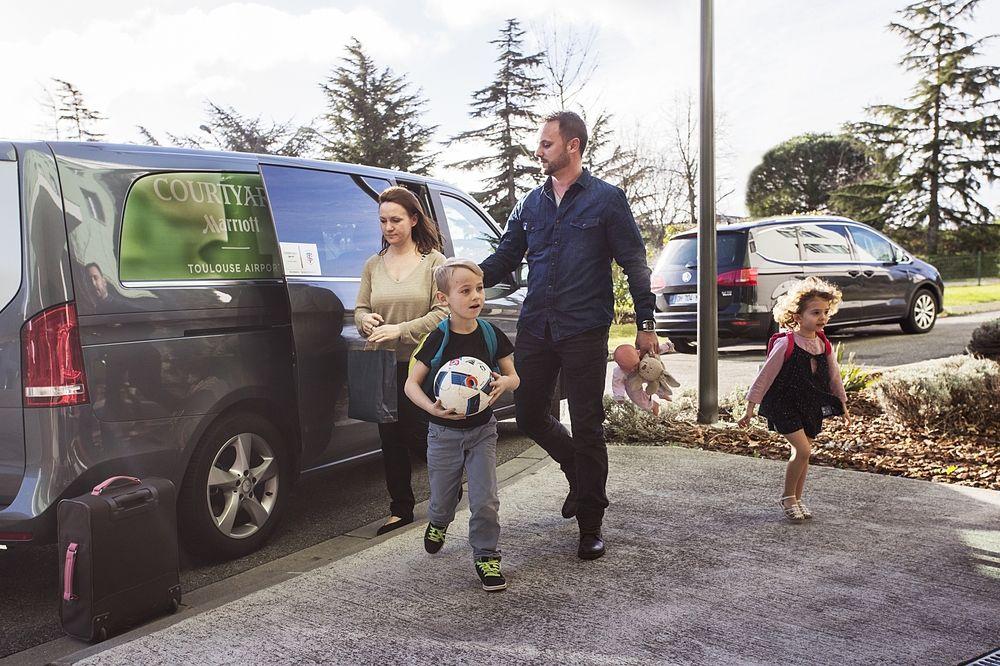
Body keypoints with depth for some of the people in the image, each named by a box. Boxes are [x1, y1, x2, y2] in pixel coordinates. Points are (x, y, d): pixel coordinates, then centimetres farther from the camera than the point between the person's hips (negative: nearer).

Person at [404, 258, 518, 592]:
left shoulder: (491, 334, -7)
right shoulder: (438, 340, -14)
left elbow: (513, 376, 3)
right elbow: (411, 383, -9)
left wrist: (504, 382, -22)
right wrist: (432, 407, -26)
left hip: (482, 429, 1)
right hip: (444, 432, -1)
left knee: (485, 500, -6)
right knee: (443, 498, 15)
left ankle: (486, 555, 14)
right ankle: (438, 524, 49)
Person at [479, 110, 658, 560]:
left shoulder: (606, 199, 0)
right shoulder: (531, 204, 13)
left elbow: (634, 263, -1)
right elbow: (504, 260, 15)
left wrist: (646, 324, -5)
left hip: (584, 332, -5)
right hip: (535, 329, 5)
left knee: (587, 428, 0)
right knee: (530, 416, 9)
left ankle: (590, 524, 13)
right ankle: (580, 474, 36)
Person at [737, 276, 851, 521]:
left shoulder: (824, 345, 1)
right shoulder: (785, 344, -17)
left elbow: (834, 376, 15)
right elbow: (765, 376, -13)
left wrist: (842, 405, 22)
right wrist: (750, 408, -11)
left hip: (811, 407, 6)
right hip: (784, 404, -6)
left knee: (802, 452, 12)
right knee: (803, 449, -15)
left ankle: (796, 499, 28)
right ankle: (788, 497, 4)